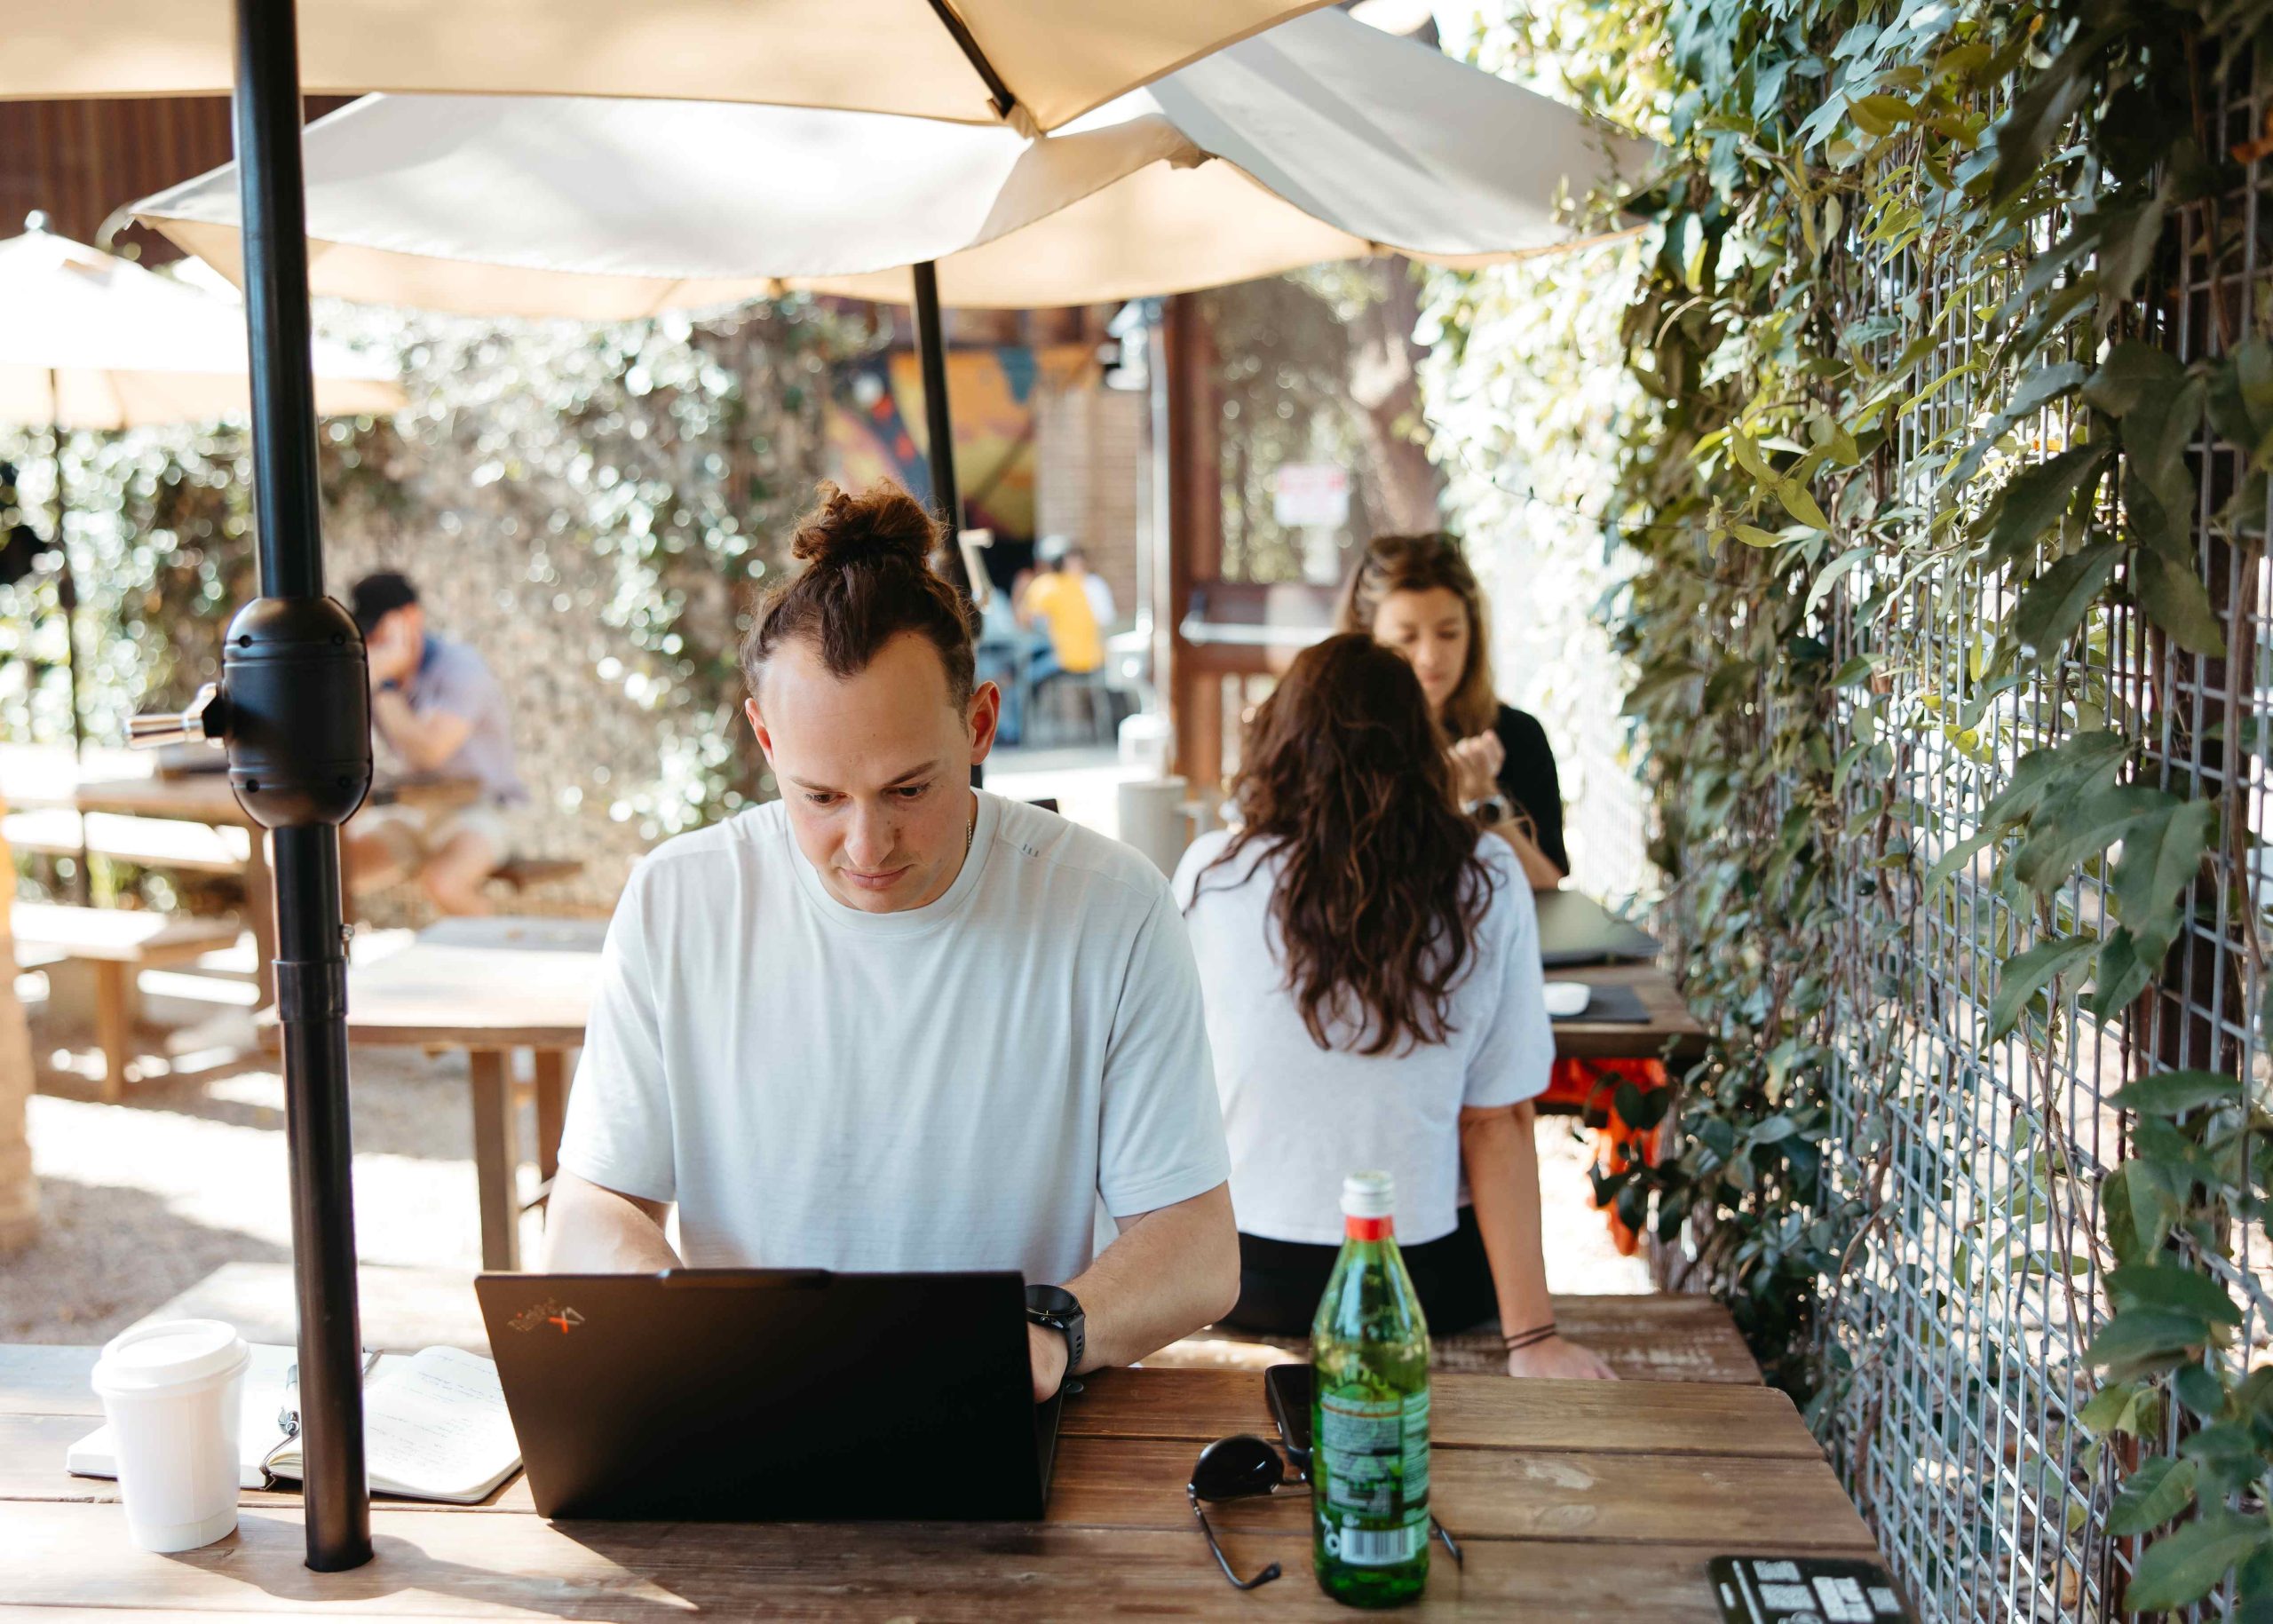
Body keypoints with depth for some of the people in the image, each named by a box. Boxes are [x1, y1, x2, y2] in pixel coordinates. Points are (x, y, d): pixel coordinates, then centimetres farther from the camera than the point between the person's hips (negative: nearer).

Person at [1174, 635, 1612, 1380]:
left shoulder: (1210, 872, -10)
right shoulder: (1487, 883, -10)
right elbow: (1498, 1121, -10)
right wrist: (1532, 1335, -5)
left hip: (1254, 1284, 0)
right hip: (1430, 1281, 1)